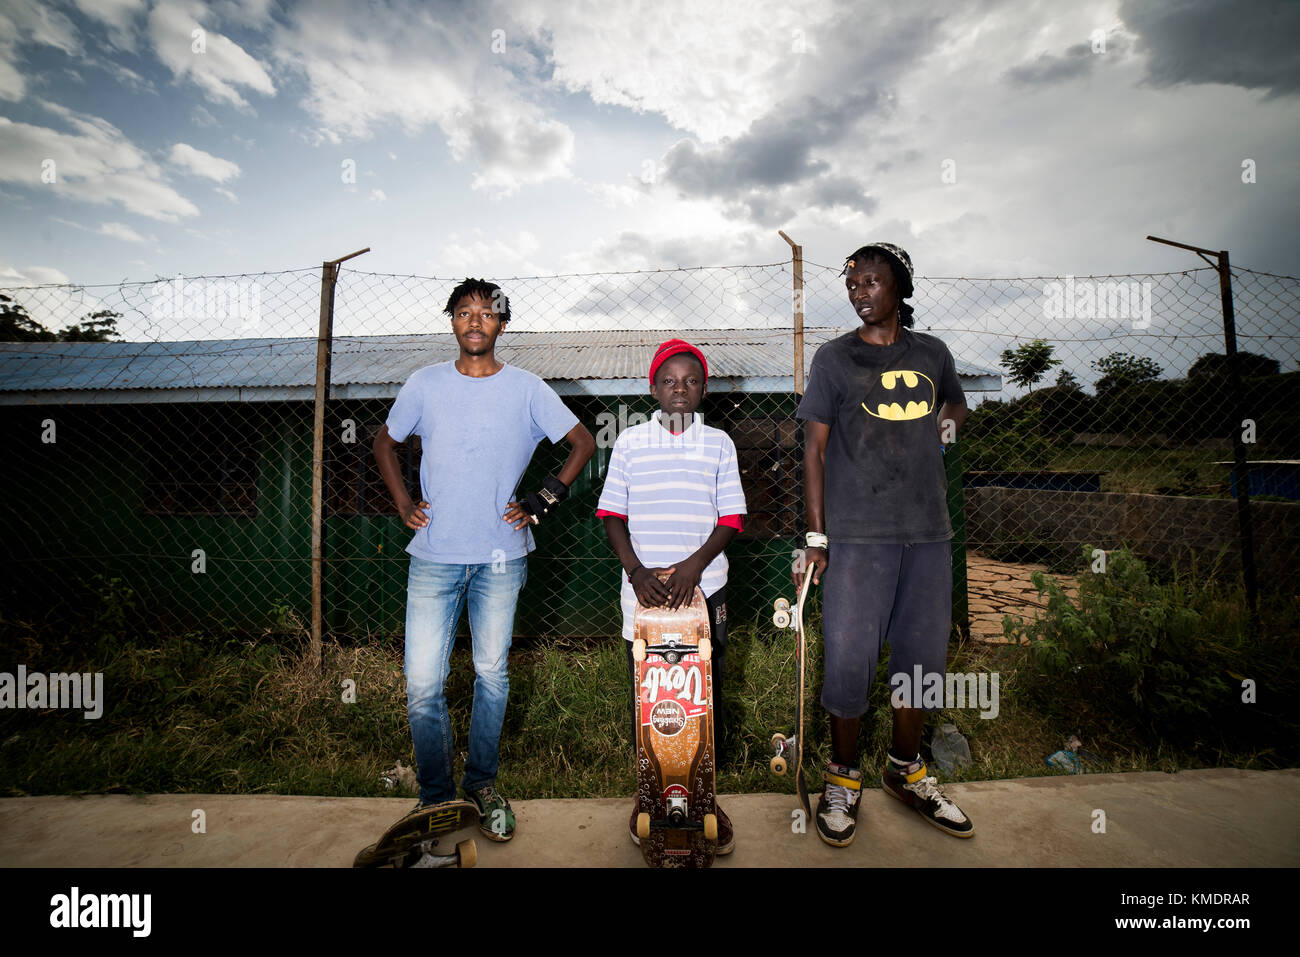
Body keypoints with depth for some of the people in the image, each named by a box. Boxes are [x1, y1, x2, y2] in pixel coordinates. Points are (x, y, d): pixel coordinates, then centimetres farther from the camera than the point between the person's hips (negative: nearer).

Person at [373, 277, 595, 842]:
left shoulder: (527, 389, 1)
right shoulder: (425, 384, 5)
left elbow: (583, 443, 8)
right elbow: (384, 443, 19)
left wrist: (543, 502, 1)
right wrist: (402, 503, 7)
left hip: (500, 556, -1)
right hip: (434, 555, 1)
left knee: (491, 674, 10)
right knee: (422, 683, 2)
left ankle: (482, 783, 31)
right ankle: (436, 795, 24)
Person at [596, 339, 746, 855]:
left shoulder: (718, 443, 4)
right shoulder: (629, 442, 4)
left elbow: (730, 518, 1)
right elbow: (612, 514, 3)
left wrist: (695, 564, -14)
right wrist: (636, 570, -11)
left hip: (703, 588, 0)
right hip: (643, 590, 0)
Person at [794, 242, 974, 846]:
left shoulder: (932, 353, 13)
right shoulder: (835, 358, 3)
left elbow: (957, 403, 32)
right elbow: (815, 448, 0)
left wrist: (950, 420, 7)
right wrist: (816, 537, -7)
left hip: (929, 532, 4)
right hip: (858, 534, -3)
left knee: (922, 657, 11)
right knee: (849, 660, -4)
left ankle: (906, 771, 32)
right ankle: (843, 778, 19)